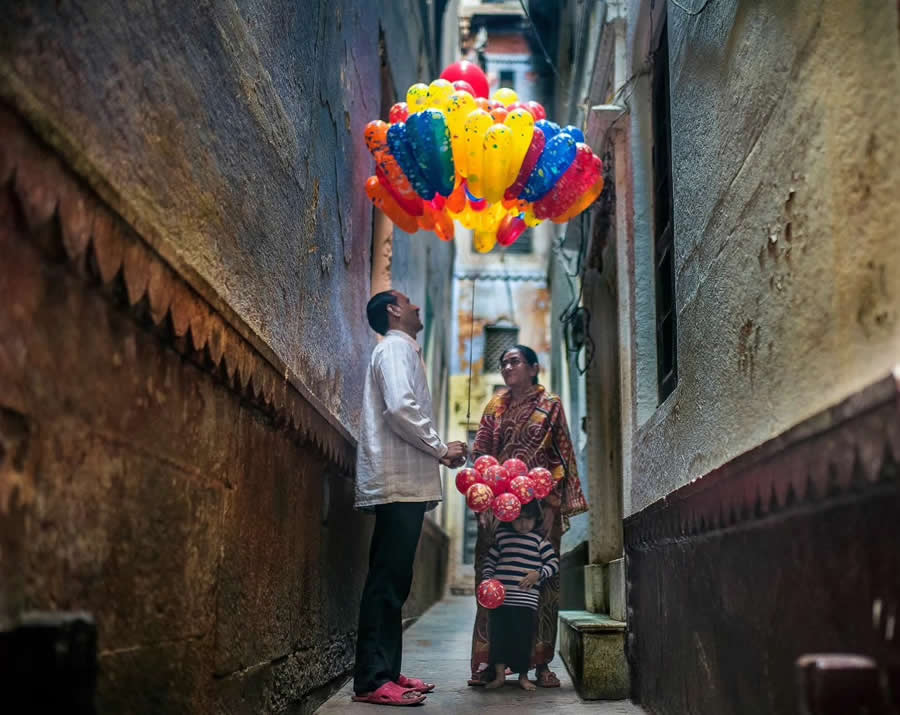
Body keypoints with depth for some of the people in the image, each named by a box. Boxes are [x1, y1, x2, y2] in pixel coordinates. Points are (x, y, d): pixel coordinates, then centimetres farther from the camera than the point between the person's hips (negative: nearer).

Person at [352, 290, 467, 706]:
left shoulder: (400, 350, 25)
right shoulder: (396, 347, -5)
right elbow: (400, 408, -20)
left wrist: (438, 451, 12)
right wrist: (441, 450, -11)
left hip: (404, 483, 10)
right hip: (399, 483, -10)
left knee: (393, 581, 10)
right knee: (387, 581, -11)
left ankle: (386, 672, 15)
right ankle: (371, 681, -10)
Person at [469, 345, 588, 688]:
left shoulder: (551, 406, 5)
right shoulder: (495, 406, 13)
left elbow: (560, 459, 1)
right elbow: (481, 455, 7)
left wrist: (552, 507, -8)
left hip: (539, 504, -2)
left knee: (541, 580, 0)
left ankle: (541, 662, 7)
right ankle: (488, 659, 7)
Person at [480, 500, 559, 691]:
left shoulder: (539, 539, 4)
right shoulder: (502, 534, 10)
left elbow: (554, 563, 2)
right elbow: (490, 559, 15)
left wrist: (538, 574, -12)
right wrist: (487, 579, 1)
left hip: (526, 600, -2)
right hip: (500, 597, 2)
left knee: (523, 637, 1)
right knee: (498, 635, 4)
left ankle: (523, 676, 16)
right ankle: (499, 674, 15)